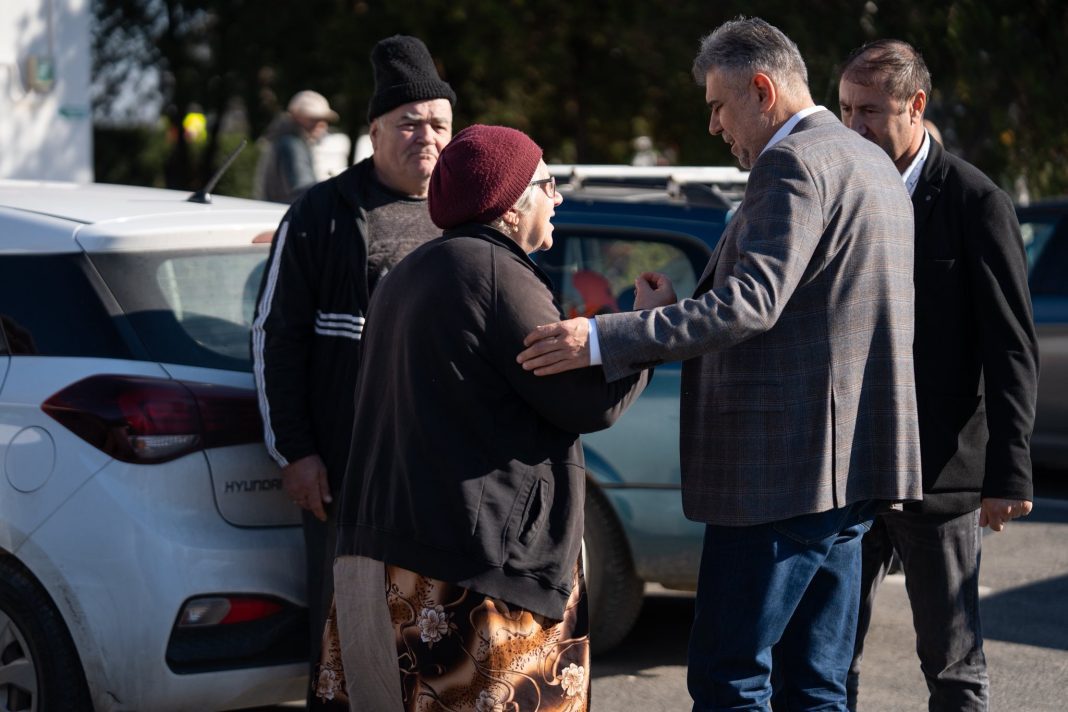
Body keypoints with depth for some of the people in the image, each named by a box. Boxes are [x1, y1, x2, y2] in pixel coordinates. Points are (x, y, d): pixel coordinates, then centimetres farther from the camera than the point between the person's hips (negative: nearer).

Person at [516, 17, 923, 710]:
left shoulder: (793, 164, -13)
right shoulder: (870, 163, 19)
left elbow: (751, 303, -25)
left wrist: (605, 338, -29)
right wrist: (681, 310, 13)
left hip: (785, 470, -10)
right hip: (848, 470, 10)